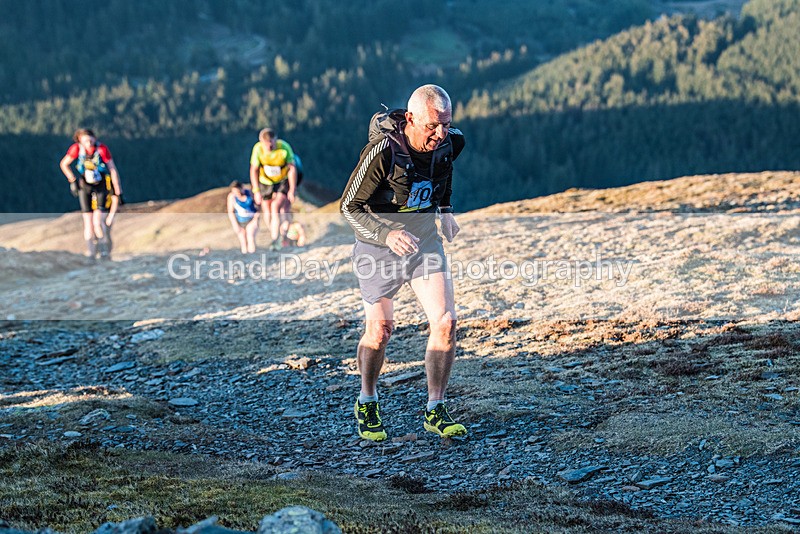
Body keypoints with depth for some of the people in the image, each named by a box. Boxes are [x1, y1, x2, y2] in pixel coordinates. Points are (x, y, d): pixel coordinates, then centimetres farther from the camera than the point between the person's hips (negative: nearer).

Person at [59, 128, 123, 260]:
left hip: (101, 186, -2)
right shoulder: (76, 148, -15)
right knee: (88, 222, -4)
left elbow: (113, 169, -16)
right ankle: (90, 252, 5)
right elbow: (64, 164, 1)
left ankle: (104, 250, 1)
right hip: (84, 186, 2)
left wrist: (118, 191, -14)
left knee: (97, 221, -14)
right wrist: (72, 180, -5)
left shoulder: (102, 149, -22)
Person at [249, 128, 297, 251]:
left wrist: (292, 190, -15)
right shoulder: (258, 149, -21)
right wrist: (256, 191, -11)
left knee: (276, 207, -21)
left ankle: (275, 241, -17)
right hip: (265, 183, 3)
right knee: (267, 213, 4)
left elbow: (292, 169, -15)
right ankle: (275, 236, 29)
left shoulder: (284, 147, -25)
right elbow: (254, 170, -9)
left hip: (283, 182, -3)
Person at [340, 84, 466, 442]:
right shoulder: (382, 152, -27)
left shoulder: (448, 144, -10)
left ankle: (435, 412, 5)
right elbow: (349, 207, -21)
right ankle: (366, 404, 29)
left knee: (445, 322, -8)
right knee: (380, 330, 3)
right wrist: (387, 235, -35)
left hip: (424, 239, 4)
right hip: (379, 244, -4)